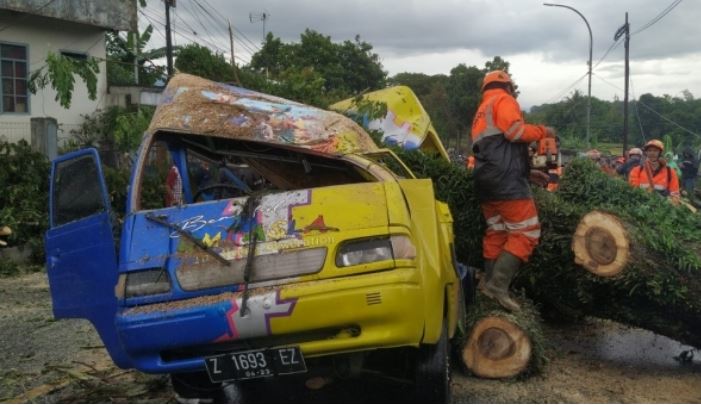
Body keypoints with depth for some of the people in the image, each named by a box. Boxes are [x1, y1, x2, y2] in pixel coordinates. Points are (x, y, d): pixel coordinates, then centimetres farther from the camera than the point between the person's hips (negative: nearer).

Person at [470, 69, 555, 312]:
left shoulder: (482, 113, 29)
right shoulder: (504, 100, 2)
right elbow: (516, 131, -15)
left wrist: (527, 173, 24)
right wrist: (543, 131, 2)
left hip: (486, 181, 10)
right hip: (505, 181, -9)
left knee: (496, 233, 15)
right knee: (526, 232, -8)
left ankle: (490, 282, 15)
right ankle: (499, 284, -15)